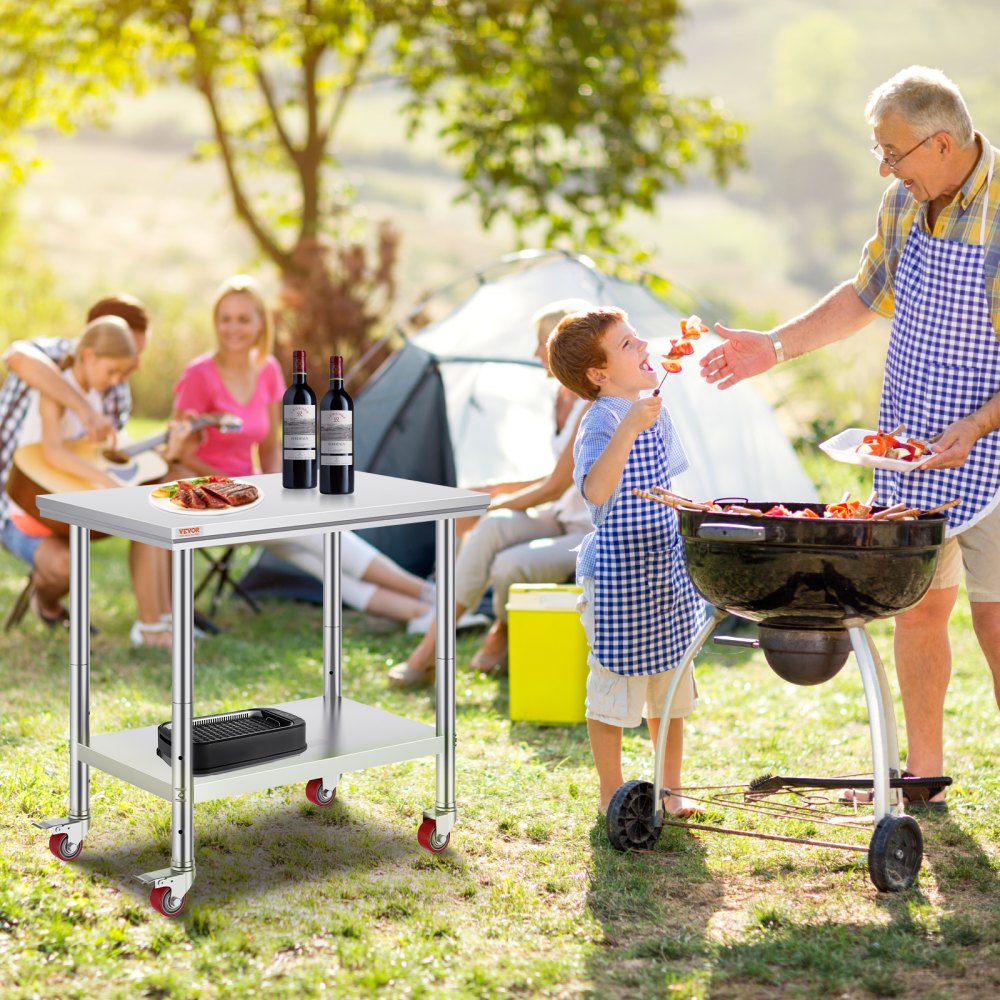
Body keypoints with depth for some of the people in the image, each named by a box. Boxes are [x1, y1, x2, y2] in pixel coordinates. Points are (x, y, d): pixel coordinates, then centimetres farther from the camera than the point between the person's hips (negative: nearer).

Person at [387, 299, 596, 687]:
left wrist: (490, 507, -10)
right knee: (493, 528, -21)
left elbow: (555, 488, -19)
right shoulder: (565, 397, 9)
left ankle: (502, 636, 7)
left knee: (510, 565, -29)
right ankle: (429, 650, -19)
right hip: (567, 521, 8)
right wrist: (494, 491, 9)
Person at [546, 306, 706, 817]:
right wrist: (628, 428, -45)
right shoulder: (602, 423, -19)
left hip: (665, 571, 8)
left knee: (671, 688, 17)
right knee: (614, 687, 4)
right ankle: (612, 794, 18)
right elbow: (596, 490, -38)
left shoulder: (654, 411, 6)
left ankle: (670, 789, 30)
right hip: (618, 572, -8)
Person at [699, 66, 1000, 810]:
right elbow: (866, 298, 19)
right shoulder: (905, 202, 4)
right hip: (910, 442, 6)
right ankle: (922, 776, 22)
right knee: (917, 604, 10)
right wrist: (774, 346, 12)